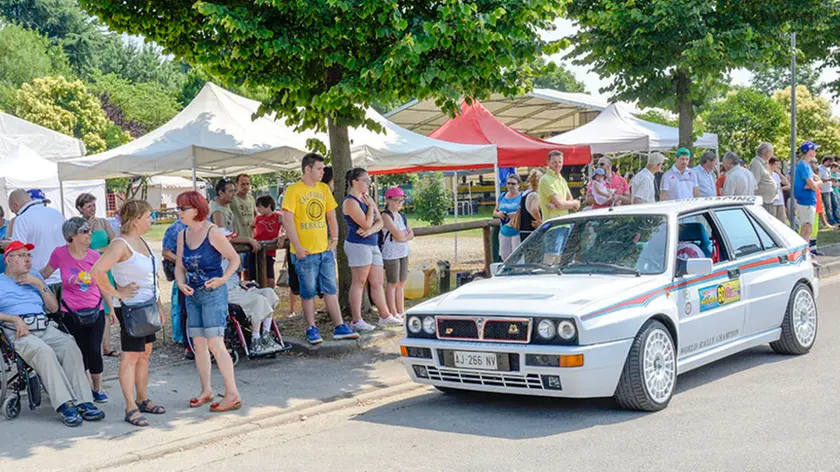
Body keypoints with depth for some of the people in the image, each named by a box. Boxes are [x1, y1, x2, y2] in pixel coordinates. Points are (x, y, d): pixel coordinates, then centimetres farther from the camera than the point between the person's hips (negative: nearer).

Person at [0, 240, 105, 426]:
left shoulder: (35, 276, 27)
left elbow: (54, 308, 21)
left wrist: (40, 284, 8)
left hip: (45, 328, 4)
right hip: (18, 333, -4)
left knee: (70, 346, -27)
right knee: (44, 351, -35)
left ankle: (83, 402, -33)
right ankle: (64, 405, -40)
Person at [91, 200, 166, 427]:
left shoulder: (142, 242, 12)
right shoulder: (121, 244, -17)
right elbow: (97, 271, -29)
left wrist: (158, 306, 20)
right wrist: (116, 293, -21)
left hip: (147, 306, 9)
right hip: (130, 307, -9)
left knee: (145, 353, 14)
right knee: (130, 356, -5)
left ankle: (142, 399, 25)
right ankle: (131, 409, -2)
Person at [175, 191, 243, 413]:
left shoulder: (213, 232, -10)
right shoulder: (183, 236, 9)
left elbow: (234, 258, -5)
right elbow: (179, 267, 13)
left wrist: (223, 278, -20)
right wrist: (181, 284, -7)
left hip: (213, 293, -7)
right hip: (193, 294, 7)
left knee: (215, 344, -12)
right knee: (198, 344, 10)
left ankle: (232, 394, -8)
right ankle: (206, 390, 22)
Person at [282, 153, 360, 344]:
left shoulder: (324, 189, 10)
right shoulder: (293, 190, -8)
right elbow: (288, 221, -13)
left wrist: (334, 239, 7)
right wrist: (297, 247, -16)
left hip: (325, 249, 5)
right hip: (305, 252, -5)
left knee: (331, 289, 7)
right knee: (308, 291, 3)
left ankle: (339, 327, 11)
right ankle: (311, 329, 13)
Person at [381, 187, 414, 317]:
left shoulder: (402, 216, 14)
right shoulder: (386, 216, -10)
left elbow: (411, 234, 8)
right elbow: (398, 234, -19)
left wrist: (403, 236, -11)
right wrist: (406, 233, 0)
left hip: (403, 252, 8)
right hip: (391, 253, -8)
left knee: (401, 283, 11)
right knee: (393, 283, -2)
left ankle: (401, 311, 18)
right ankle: (393, 313, 2)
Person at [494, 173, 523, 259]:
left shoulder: (522, 197, -3)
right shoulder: (502, 197, 14)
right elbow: (494, 211, 19)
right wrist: (498, 214, -3)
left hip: (517, 232, -6)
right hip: (504, 232, 6)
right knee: (504, 257, 5)